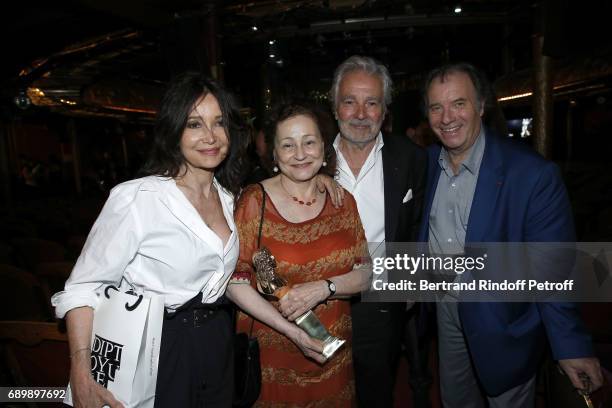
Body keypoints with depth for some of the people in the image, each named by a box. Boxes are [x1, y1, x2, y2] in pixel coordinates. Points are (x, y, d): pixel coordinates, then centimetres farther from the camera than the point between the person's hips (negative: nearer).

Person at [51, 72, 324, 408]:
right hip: (158, 352, -6)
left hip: (217, 347, 6)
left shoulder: (228, 197, 3)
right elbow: (81, 288, -14)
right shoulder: (136, 198, -18)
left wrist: (292, 330, 3)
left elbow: (229, 281, 7)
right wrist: (81, 378, -23)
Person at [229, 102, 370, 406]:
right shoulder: (254, 201, -12)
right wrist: (291, 328, -21)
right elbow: (235, 281, -12)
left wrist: (323, 288, -20)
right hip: (271, 353, -3)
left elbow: (365, 274, -1)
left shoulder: (343, 201, -2)